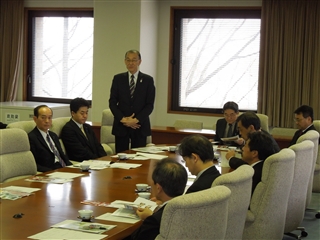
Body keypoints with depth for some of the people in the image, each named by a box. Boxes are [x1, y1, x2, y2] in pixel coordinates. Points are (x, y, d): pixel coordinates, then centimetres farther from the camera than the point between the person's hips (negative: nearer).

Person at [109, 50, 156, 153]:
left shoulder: (148, 80, 4)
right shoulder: (118, 79, 7)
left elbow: (149, 105, 0)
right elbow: (112, 102, 4)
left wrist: (136, 120, -12)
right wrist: (122, 119, -10)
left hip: (140, 125, -1)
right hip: (121, 125, 1)